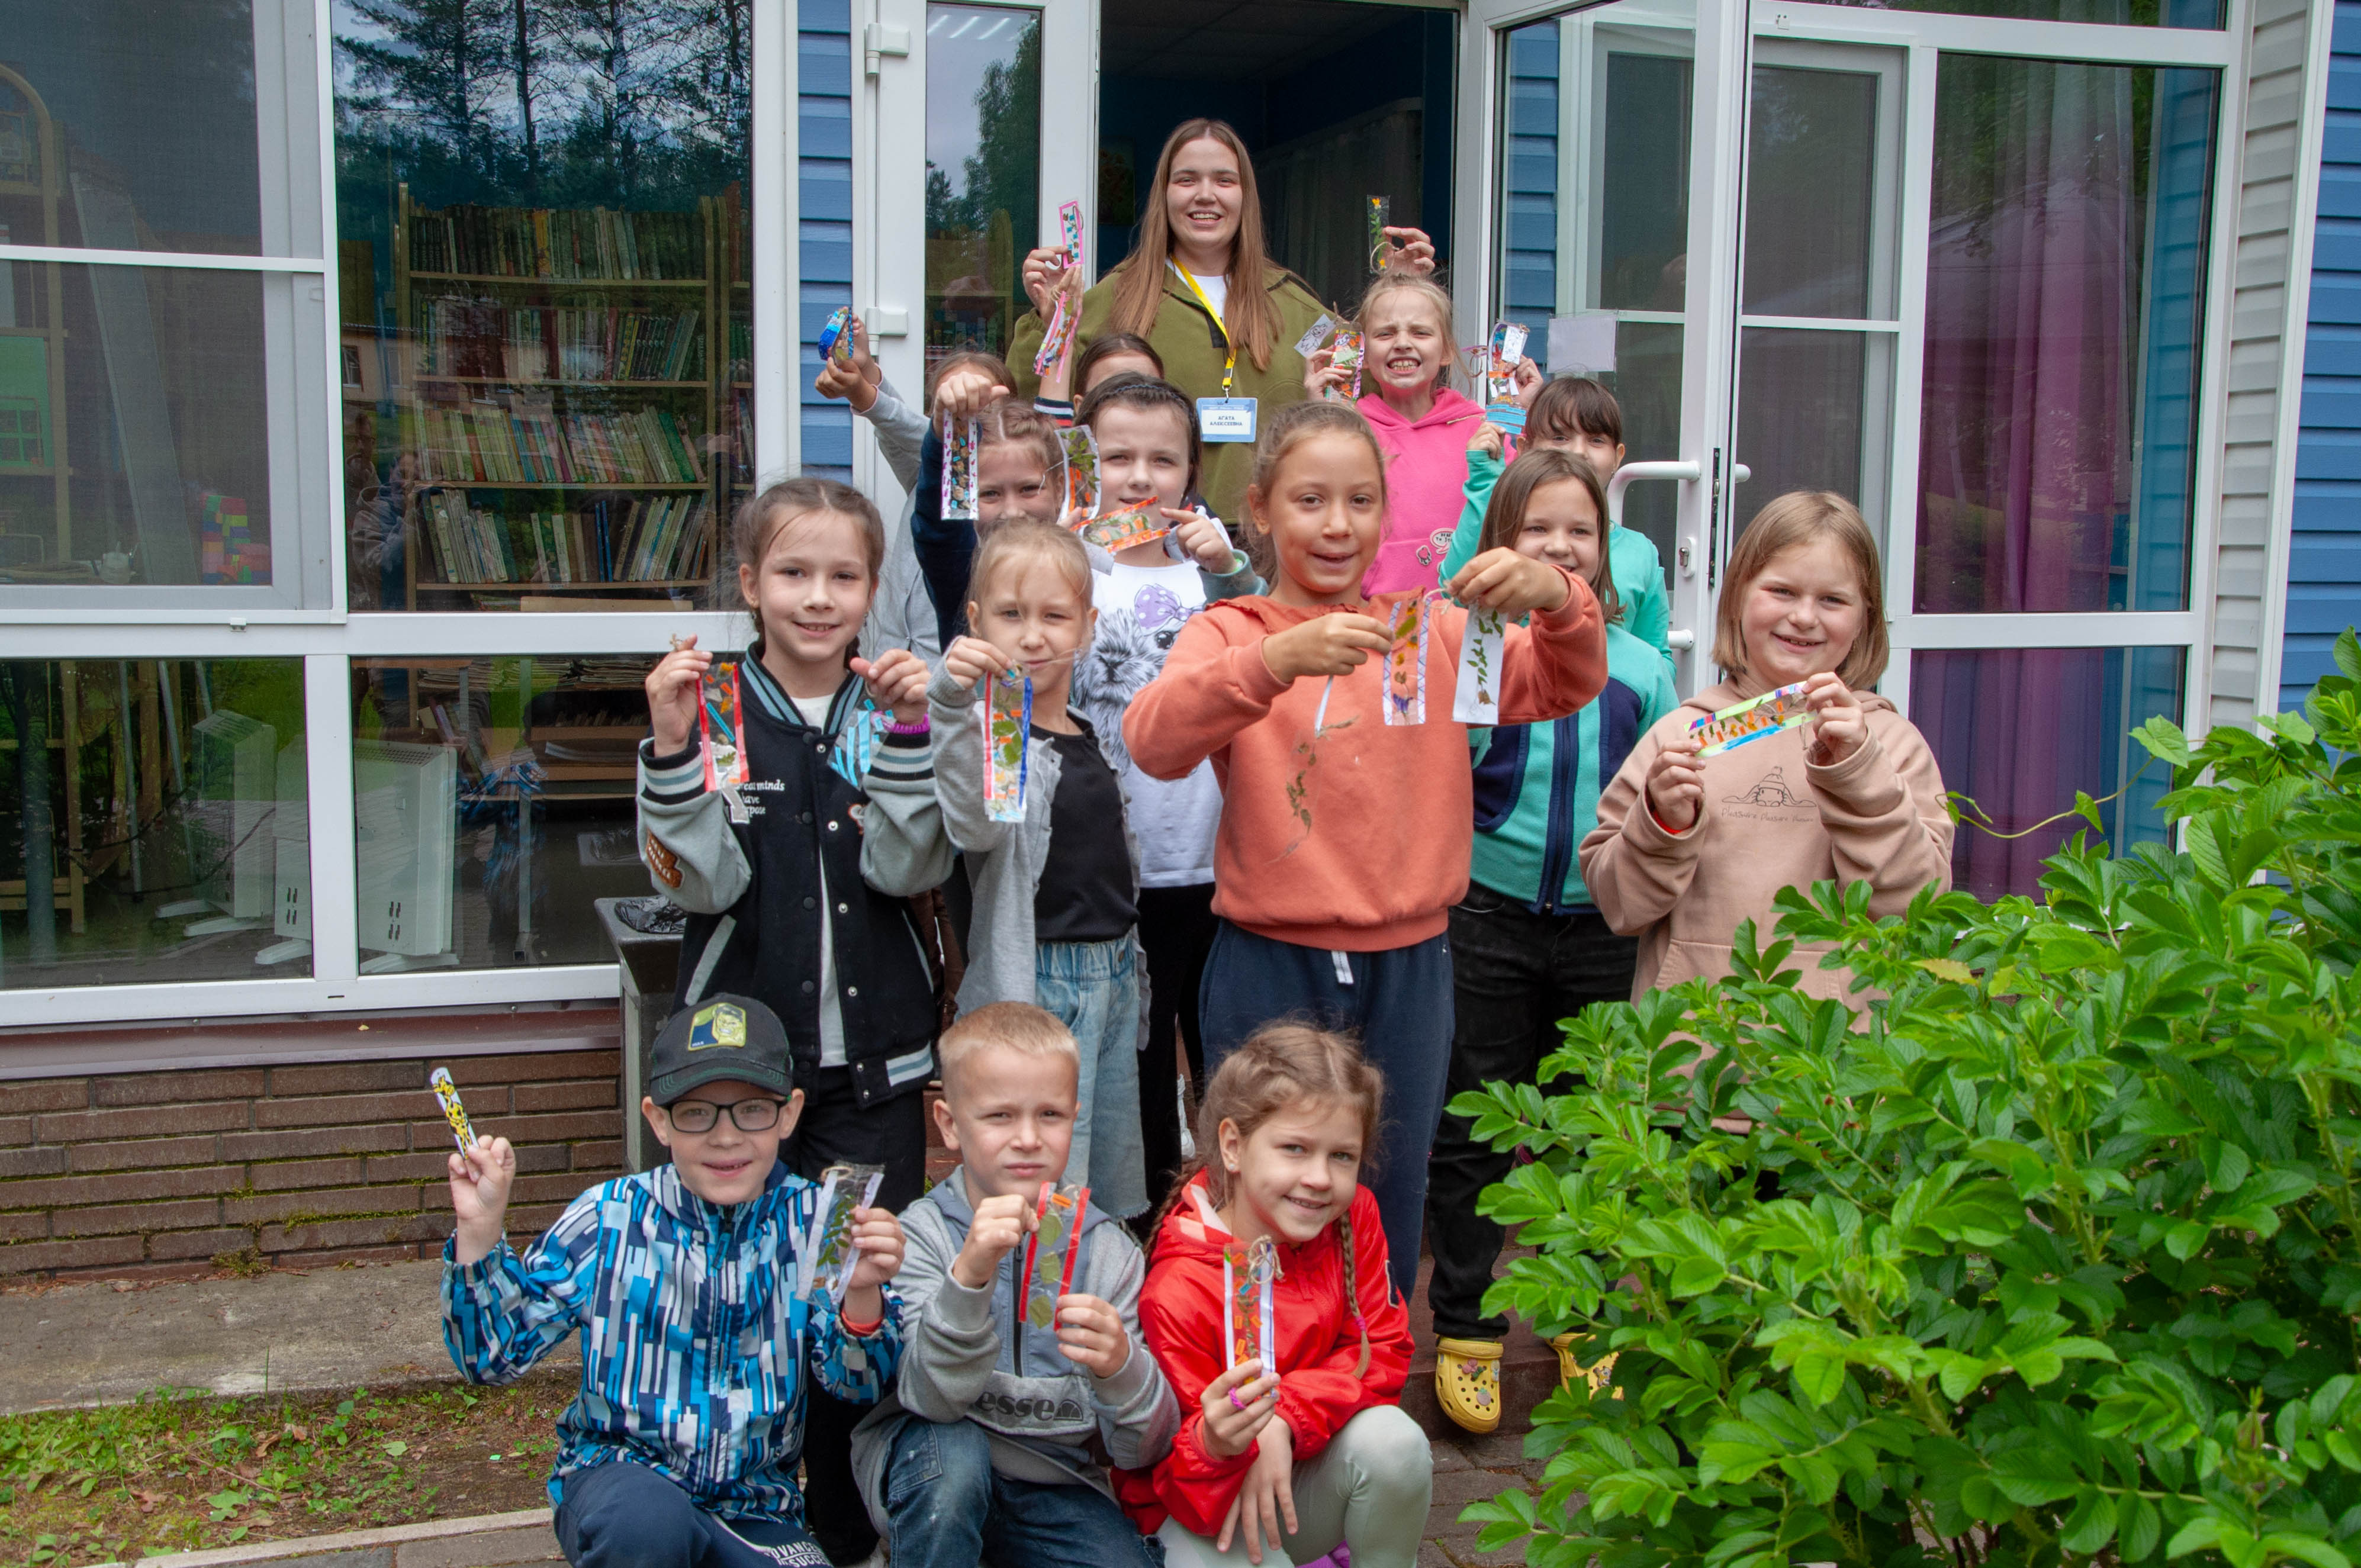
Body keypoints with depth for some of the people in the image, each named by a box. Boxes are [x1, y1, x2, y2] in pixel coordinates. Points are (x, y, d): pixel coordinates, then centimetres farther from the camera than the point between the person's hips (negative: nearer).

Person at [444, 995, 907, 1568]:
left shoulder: (811, 1222, -3)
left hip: (756, 1507, 2)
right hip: (616, 1475, -1)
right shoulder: (609, 1219, -5)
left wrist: (862, 1297, -27)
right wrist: (479, 1232, -14)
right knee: (645, 1518, -35)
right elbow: (494, 1356, 0)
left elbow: (857, 1386, -6)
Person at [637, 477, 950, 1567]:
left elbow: (907, 872, -9)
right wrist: (670, 745, -23)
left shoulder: (892, 707, 3)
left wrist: (909, 733, -19)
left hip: (872, 1061, 2)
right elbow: (702, 882, -12)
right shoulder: (712, 710, -3)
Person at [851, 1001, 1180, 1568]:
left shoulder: (1108, 1250, -6)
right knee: (953, 1451, -31)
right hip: (932, 1468, -1)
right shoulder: (921, 1235, -11)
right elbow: (934, 1397, -25)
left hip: (1052, 1480, 2)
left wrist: (1121, 1367, -31)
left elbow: (1142, 1449, -9)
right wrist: (969, 1276, -41)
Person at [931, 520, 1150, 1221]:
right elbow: (977, 824, -36)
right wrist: (954, 706, -51)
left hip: (1115, 978, 8)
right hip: (1038, 985, -7)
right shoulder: (991, 731, -14)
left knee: (1114, 1197, 17)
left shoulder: (1093, 735, 10)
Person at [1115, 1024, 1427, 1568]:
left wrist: (1285, 1420, -25)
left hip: (1304, 1489, 5)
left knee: (1394, 1440, -26)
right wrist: (1217, 1447, -46)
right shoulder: (1178, 1293, -25)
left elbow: (1382, 1352, -8)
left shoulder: (1353, 1217, -7)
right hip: (1202, 1509, -5)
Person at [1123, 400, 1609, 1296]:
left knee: (1389, 1205, 15)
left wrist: (1556, 599, -23)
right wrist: (1279, 660, -37)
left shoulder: (1431, 632, 7)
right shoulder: (1231, 633, -2)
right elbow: (1152, 740, -21)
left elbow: (1565, 687, -1)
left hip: (1407, 966, 3)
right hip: (1269, 966, -3)